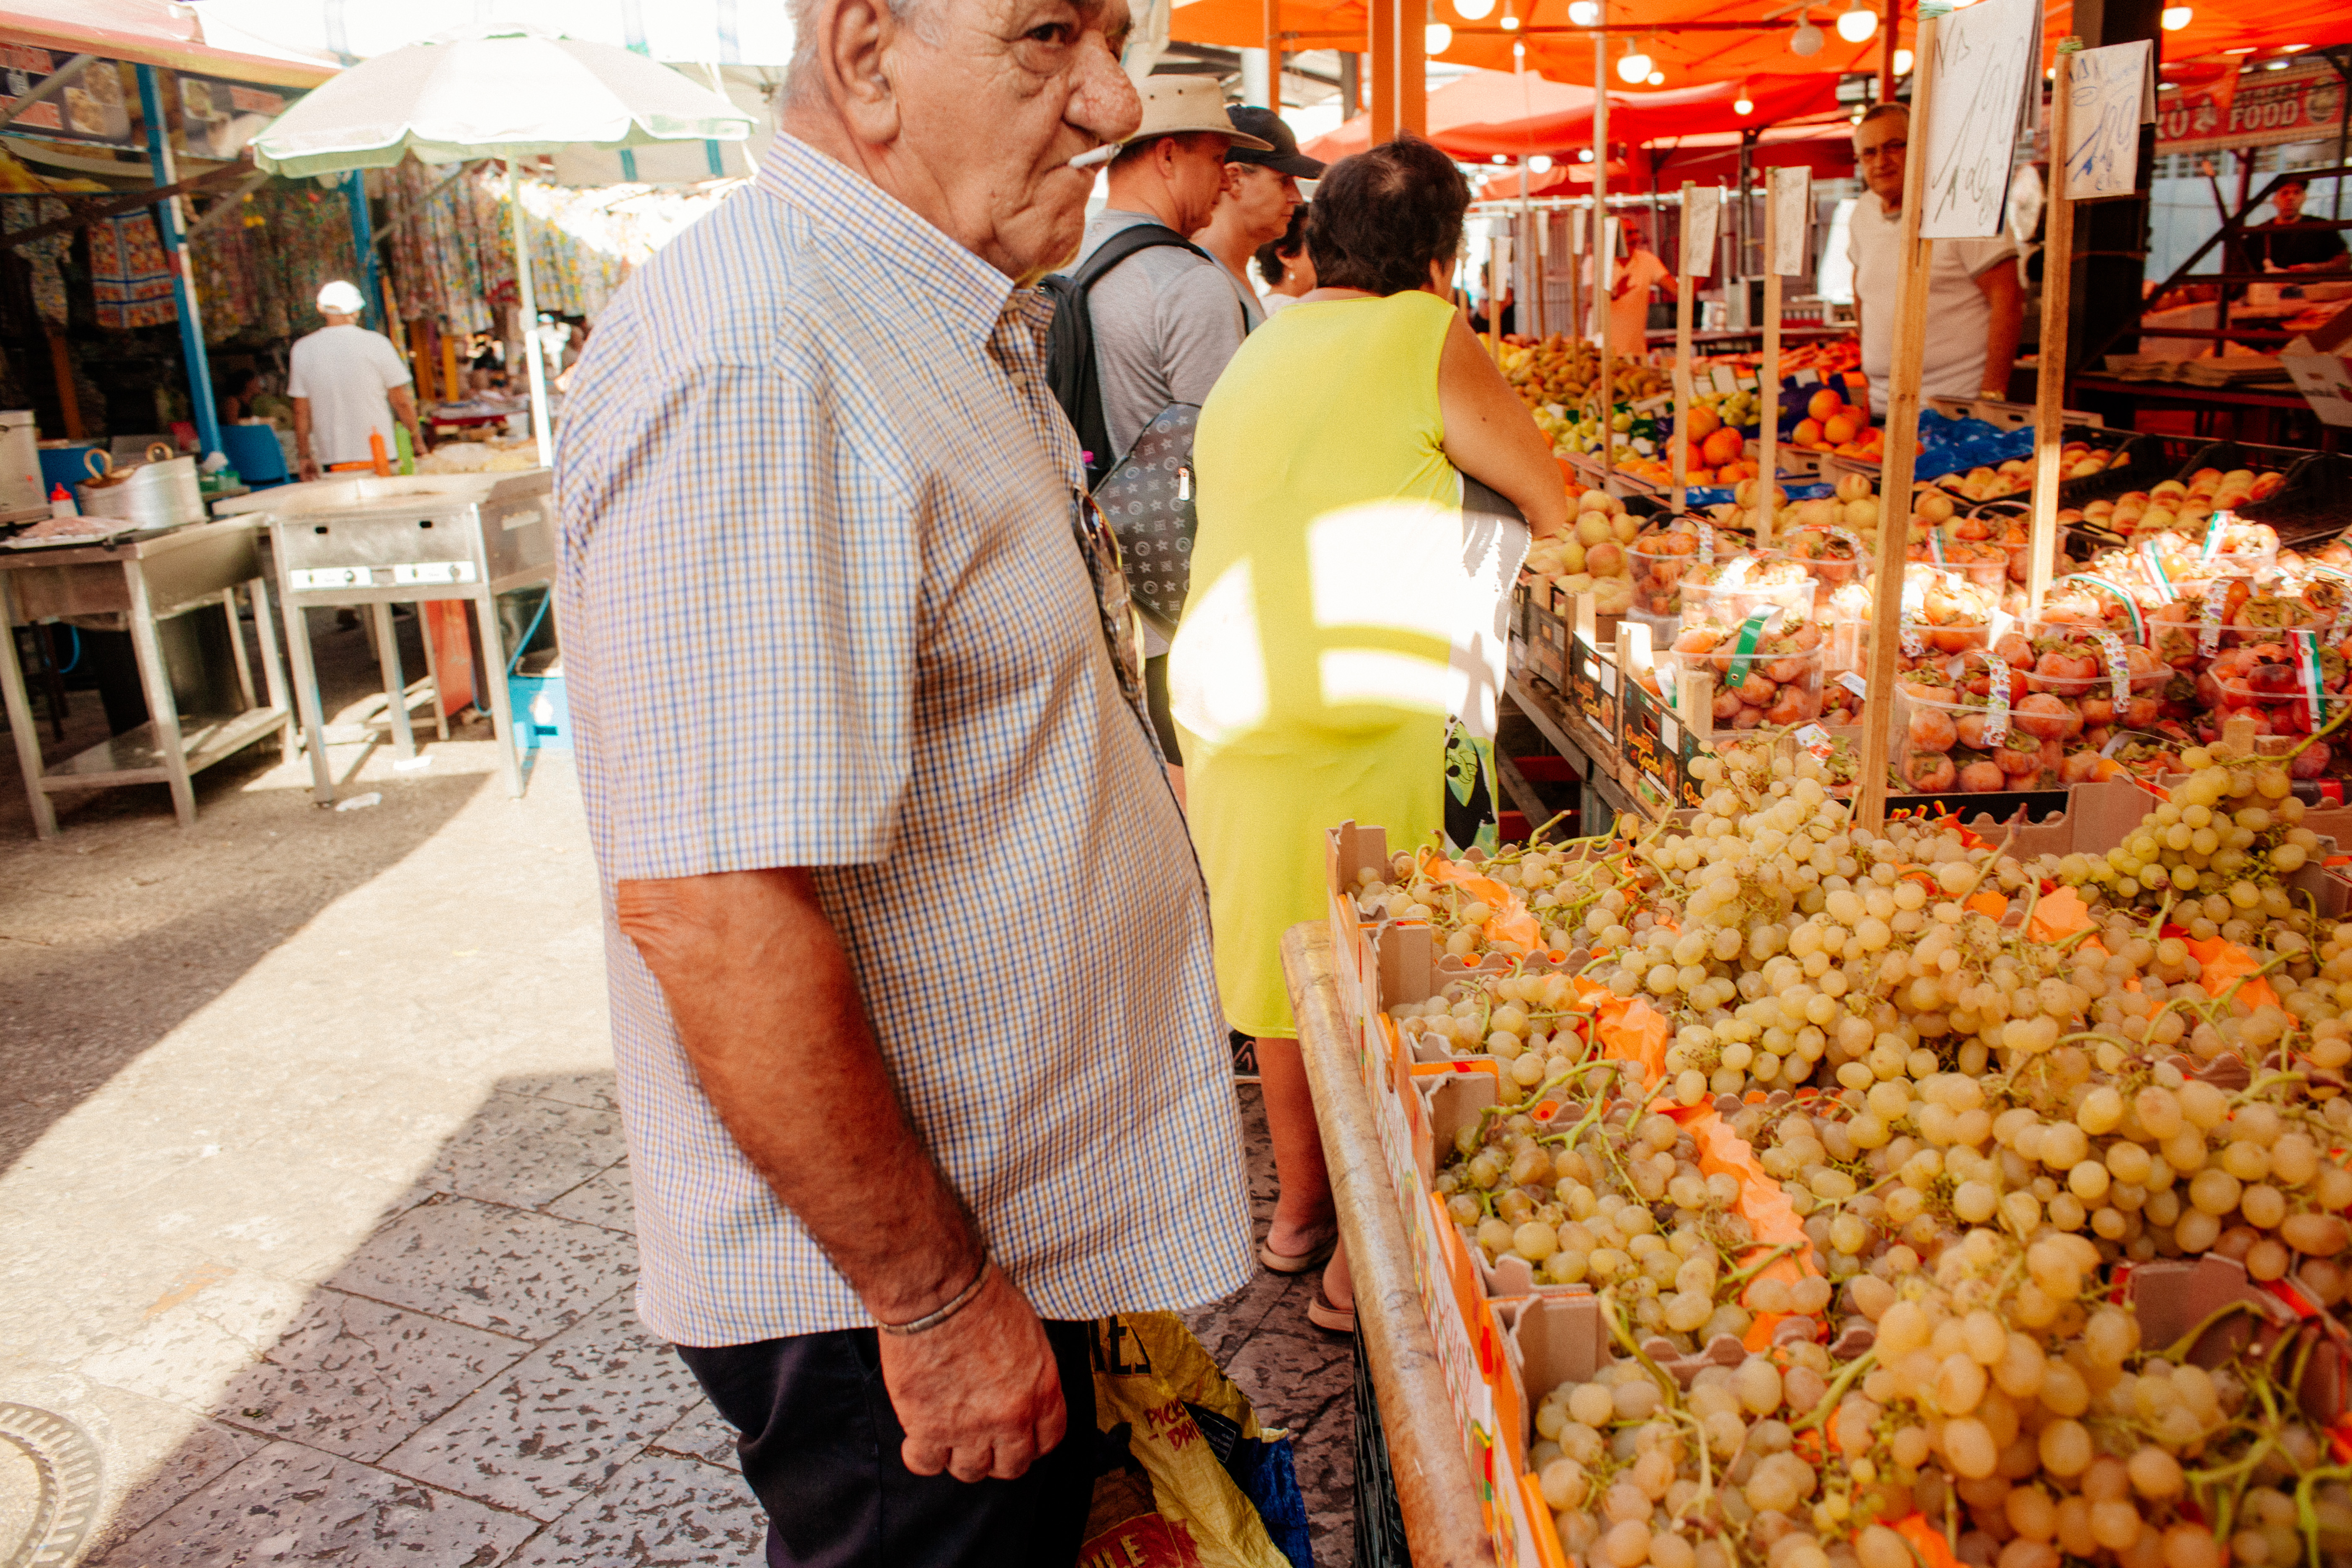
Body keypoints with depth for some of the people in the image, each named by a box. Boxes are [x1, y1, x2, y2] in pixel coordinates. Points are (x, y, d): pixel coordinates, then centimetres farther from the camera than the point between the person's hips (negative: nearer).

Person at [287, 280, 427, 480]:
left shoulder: (302, 350, 3)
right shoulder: (376, 343, -5)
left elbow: (301, 411, 6)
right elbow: (401, 401, -1)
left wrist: (304, 456, 16)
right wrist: (417, 439, 13)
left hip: (331, 458, 2)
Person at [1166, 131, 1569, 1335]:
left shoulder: (1261, 350, 17)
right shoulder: (1421, 338, -4)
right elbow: (1552, 505, 6)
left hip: (1223, 706, 7)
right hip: (1349, 726, -7)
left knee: (1284, 961, 19)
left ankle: (1299, 1208, 34)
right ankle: (1363, 1257, 15)